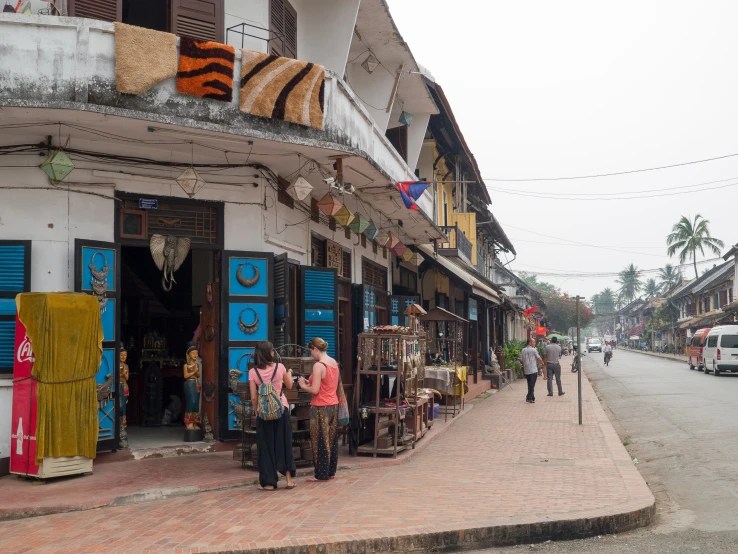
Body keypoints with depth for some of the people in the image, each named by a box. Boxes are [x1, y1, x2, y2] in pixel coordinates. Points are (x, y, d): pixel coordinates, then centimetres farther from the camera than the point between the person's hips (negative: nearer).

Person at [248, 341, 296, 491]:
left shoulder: (253, 372, -7)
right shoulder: (280, 367, -5)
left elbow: (253, 397, -6)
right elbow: (289, 385, 12)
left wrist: (256, 411, 10)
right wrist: (289, 374, 31)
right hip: (281, 409, 1)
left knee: (266, 446, 7)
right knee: (284, 443, 12)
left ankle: (269, 482, 9)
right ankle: (289, 479, 15)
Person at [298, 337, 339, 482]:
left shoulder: (318, 365, -17)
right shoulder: (334, 363, 8)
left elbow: (315, 390, -20)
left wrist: (304, 386, -2)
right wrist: (310, 382, 12)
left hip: (321, 407, -8)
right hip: (333, 405, 8)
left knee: (320, 441, 0)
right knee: (331, 439, 13)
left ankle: (322, 474, 5)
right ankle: (330, 471, 20)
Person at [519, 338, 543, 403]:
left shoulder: (523, 350, 8)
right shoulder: (533, 350, -8)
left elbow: (521, 360, 8)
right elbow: (539, 359, -5)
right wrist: (542, 363, 15)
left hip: (526, 370, 6)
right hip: (533, 370, -6)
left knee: (530, 384, 13)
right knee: (532, 384, -5)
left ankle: (532, 397, 18)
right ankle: (529, 397, -12)